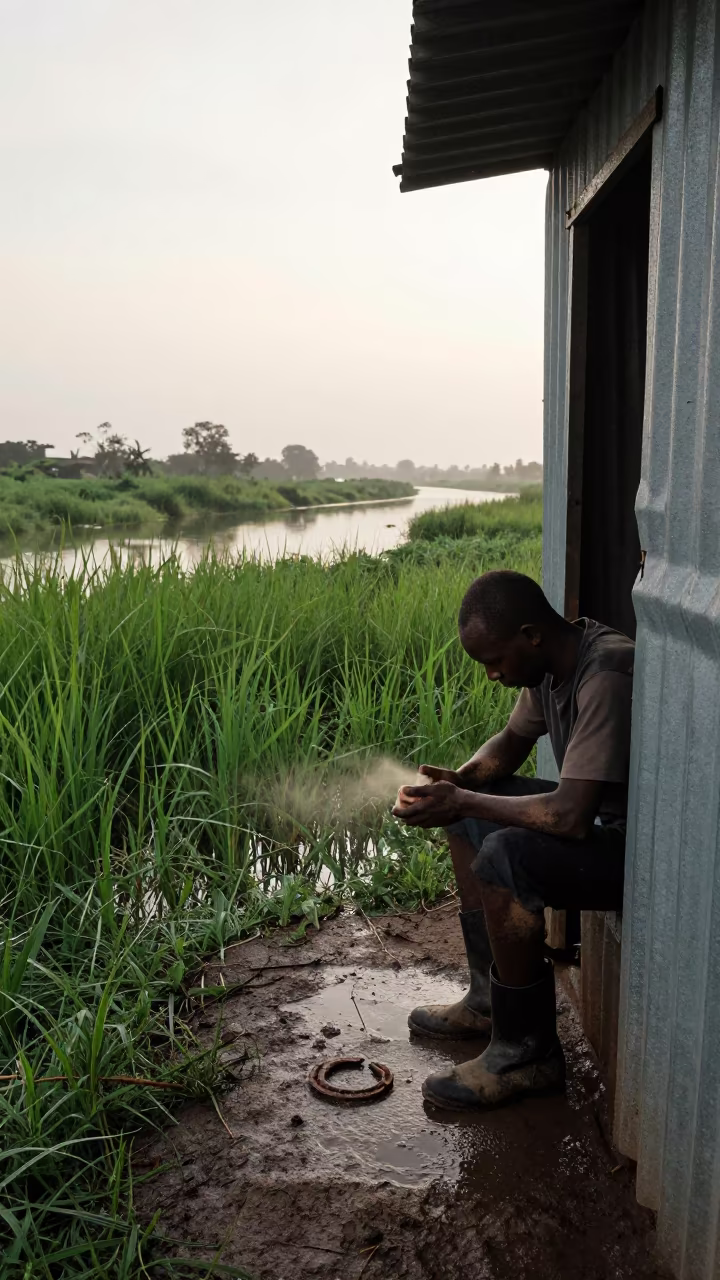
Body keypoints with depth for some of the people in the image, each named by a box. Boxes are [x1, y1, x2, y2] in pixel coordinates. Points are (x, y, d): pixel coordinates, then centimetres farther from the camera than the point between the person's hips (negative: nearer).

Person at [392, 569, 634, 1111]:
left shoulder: (607, 677, -30)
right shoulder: (550, 662, -1)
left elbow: (573, 817, -34)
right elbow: (512, 742, 15)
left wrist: (462, 803, -24)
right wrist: (461, 780, -5)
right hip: (598, 815, 10)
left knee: (505, 859, -28)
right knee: (468, 819, 13)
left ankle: (527, 1053, -8)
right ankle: (490, 999, 20)